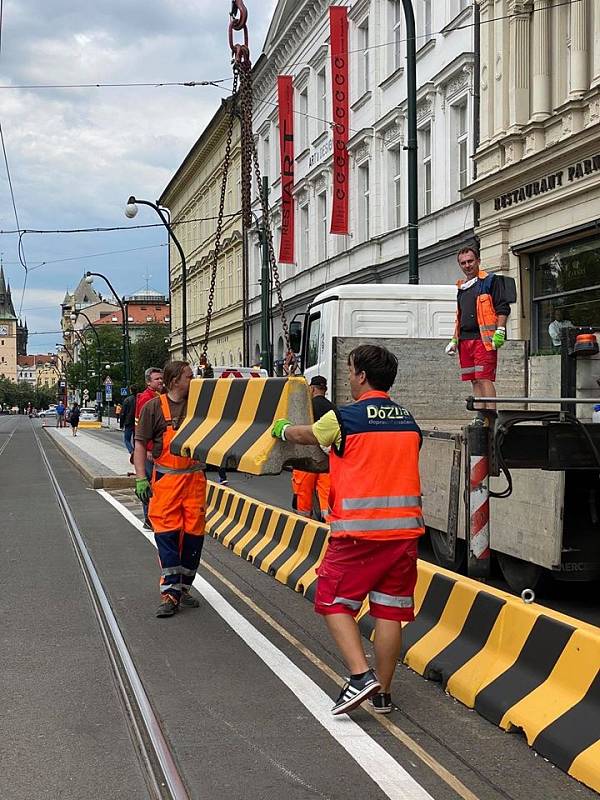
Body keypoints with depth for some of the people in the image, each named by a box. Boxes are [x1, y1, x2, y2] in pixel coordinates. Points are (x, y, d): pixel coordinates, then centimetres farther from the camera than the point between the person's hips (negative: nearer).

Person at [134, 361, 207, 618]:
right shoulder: (154, 407, -1)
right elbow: (140, 443, 0)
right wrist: (141, 479, -7)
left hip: (195, 477, 4)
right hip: (165, 479, -4)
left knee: (193, 534, 6)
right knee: (167, 533, -7)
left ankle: (183, 588, 20)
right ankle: (170, 593, -3)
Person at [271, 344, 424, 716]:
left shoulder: (344, 418, -5)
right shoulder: (409, 421, 9)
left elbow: (305, 435, 13)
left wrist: (282, 429, 35)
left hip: (359, 530, -5)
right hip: (405, 528, 5)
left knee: (334, 602, 8)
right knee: (389, 610, 9)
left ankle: (361, 675, -6)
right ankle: (383, 692, 17)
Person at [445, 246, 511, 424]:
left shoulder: (490, 281, 2)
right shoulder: (462, 287, 23)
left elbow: (502, 308, -5)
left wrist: (499, 331, -15)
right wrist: (454, 340, 22)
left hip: (484, 338, -7)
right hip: (465, 340, 7)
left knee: (485, 378, -15)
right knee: (475, 380, 6)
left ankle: (490, 415, -19)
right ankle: (480, 415, 7)